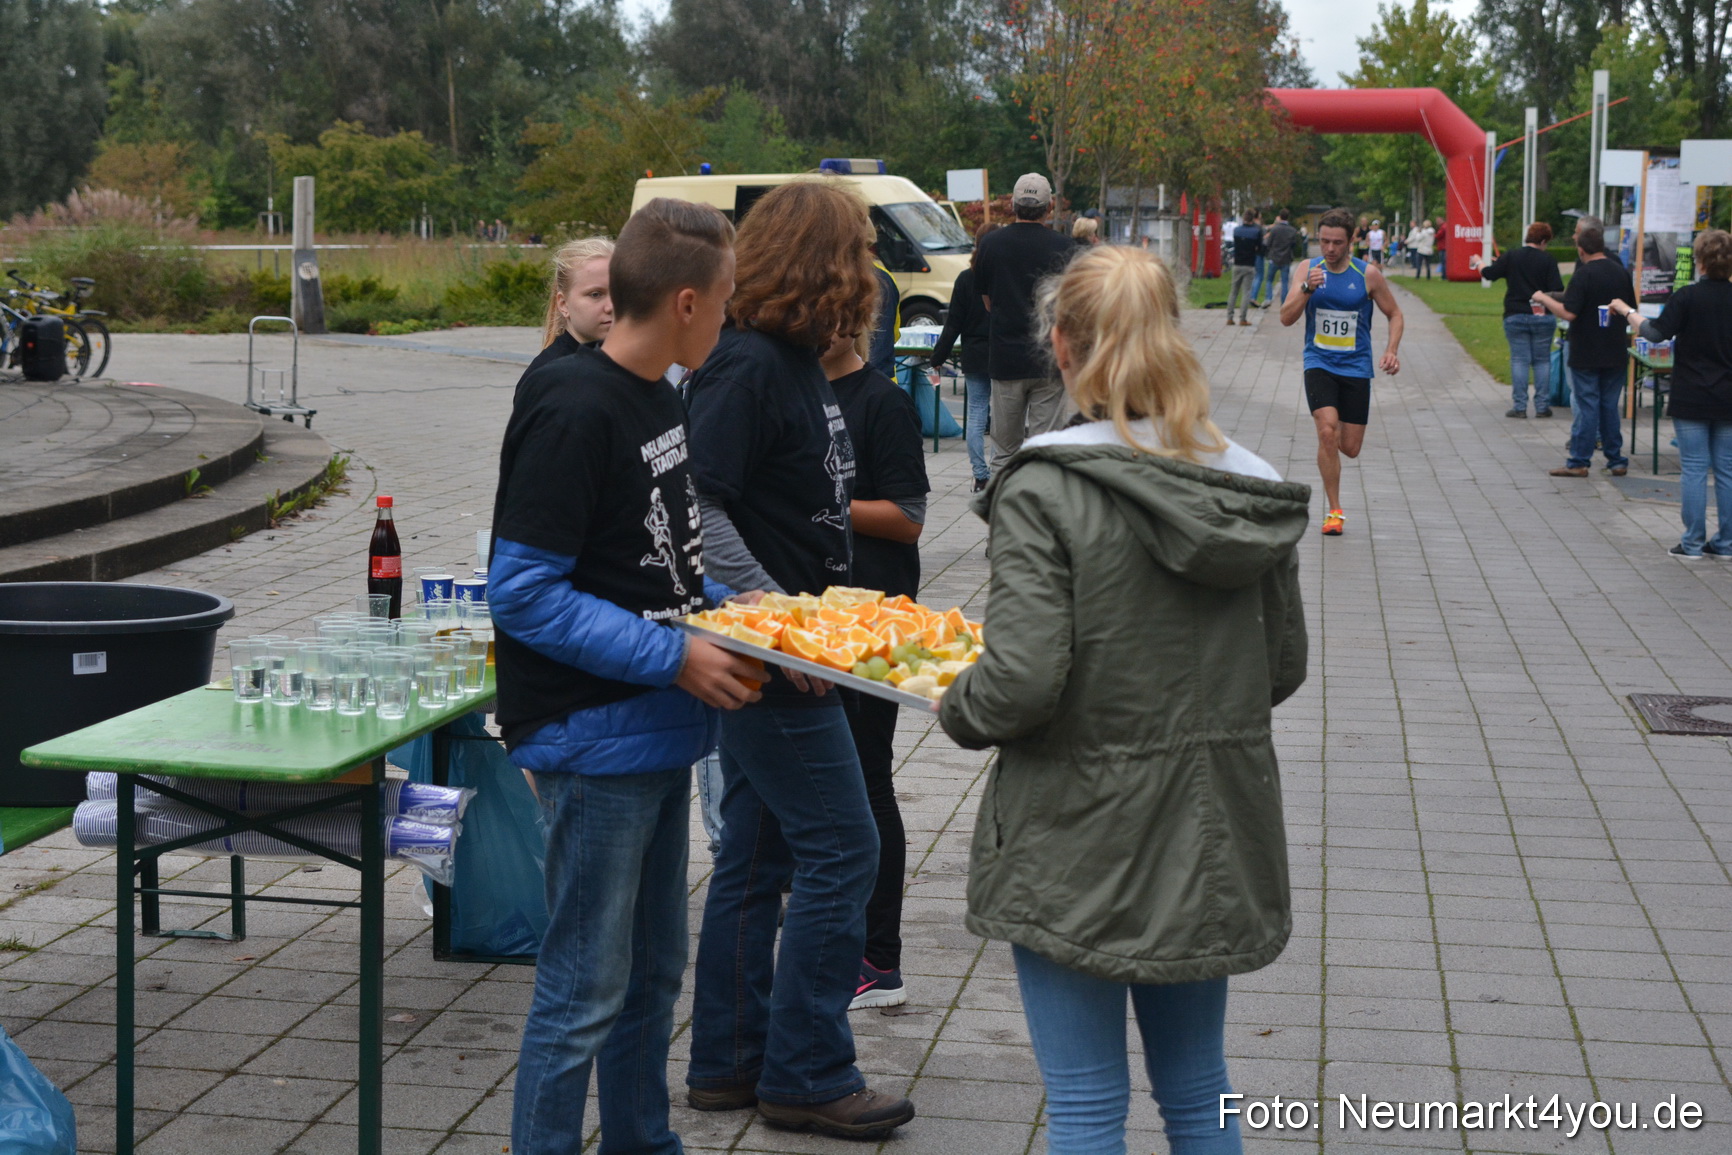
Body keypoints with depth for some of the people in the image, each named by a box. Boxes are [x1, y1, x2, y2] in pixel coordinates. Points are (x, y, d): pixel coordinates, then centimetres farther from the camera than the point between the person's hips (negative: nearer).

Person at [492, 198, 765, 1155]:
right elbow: (523, 592, -22)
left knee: (652, 972, 20)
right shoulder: (573, 411, -19)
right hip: (593, 740, -9)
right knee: (586, 992, -1)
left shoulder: (652, 397, 10)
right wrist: (675, 657, -21)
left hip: (659, 729, 9)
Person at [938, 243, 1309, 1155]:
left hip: (1079, 845, -6)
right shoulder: (1252, 489, 1)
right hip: (1212, 840, 6)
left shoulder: (1044, 491, -18)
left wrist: (956, 711, -2)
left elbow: (1021, 681, -23)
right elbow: (1283, 667, 8)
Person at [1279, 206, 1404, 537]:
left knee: (1350, 448, 1)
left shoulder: (1368, 274, -4)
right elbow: (1286, 318, -7)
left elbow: (1395, 314, 8)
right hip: (1319, 363, 0)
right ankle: (1335, 511, -7)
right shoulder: (1309, 269, -2)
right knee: (1327, 432, -20)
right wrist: (1307, 288, -23)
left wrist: (1392, 350, -8)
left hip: (1356, 367, 1)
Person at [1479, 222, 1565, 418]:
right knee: (1542, 361, 9)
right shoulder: (1548, 260, -7)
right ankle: (1542, 406, 7)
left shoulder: (1510, 256, -4)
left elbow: (1487, 274, -1)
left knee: (1519, 360, 4)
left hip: (1515, 317, 0)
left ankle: (1519, 406, 0)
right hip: (1542, 317, 0)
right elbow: (1557, 291, -10)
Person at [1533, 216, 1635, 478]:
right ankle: (1616, 461, 14)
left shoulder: (1583, 274, -14)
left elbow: (1568, 312, -21)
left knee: (1586, 406, -1)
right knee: (1610, 406, 11)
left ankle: (1579, 462, 4)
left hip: (1586, 355, -5)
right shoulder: (1621, 271, 4)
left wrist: (1543, 298, -8)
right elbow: (1631, 309, 14)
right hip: (1616, 354, 5)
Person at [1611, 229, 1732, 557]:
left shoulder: (1688, 297, -12)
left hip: (1691, 399, -4)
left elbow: (1657, 333, -12)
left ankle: (1693, 543, 3)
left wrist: (1627, 311, 0)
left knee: (1694, 469, 1)